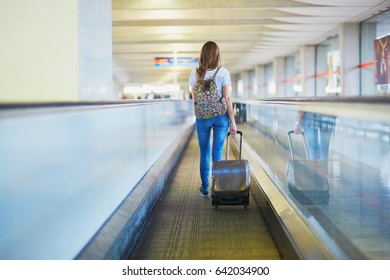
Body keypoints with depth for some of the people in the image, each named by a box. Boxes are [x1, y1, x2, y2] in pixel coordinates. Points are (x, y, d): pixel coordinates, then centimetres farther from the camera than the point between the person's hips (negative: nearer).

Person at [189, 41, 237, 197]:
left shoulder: (195, 73, -2)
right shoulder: (223, 72, -8)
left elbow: (194, 99, 3)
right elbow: (227, 99, -9)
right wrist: (232, 122, -4)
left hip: (202, 118, 1)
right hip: (221, 117, -1)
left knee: (204, 154, 12)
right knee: (217, 154, 6)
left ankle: (205, 188, 21)